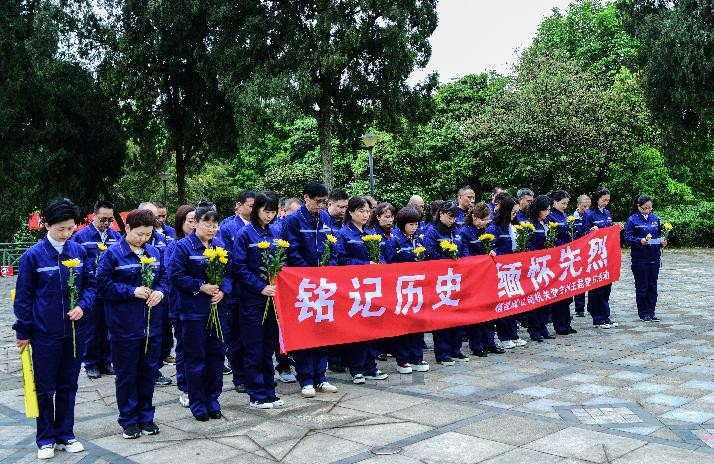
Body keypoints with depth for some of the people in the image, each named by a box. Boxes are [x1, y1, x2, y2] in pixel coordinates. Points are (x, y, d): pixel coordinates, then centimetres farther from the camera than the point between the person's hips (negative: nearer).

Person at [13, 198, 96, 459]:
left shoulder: (79, 251, -1)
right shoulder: (33, 256, -10)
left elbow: (91, 284, 6)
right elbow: (23, 296, -4)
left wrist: (82, 305, -13)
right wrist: (23, 332, -2)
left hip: (74, 331, 3)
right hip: (45, 333, -3)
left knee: (68, 386, 13)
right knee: (45, 388, 8)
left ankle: (65, 435, 26)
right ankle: (46, 439, 21)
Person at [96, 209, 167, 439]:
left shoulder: (154, 252, 7)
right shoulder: (113, 254, -9)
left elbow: (164, 277, 15)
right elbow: (103, 284, -11)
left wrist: (160, 292, -6)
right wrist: (132, 291, -18)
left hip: (151, 323, 5)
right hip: (124, 324, -5)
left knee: (148, 370, 13)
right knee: (126, 373, 6)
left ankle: (146, 416, 27)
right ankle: (128, 420, 20)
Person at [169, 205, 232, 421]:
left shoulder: (220, 245, 9)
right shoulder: (183, 246, -6)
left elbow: (230, 272, 10)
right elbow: (175, 275, -12)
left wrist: (223, 291, -8)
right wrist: (201, 286, -17)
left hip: (217, 308, 5)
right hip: (193, 310, -5)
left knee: (216, 354, 10)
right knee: (196, 357, 3)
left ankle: (212, 400, 23)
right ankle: (197, 403, 15)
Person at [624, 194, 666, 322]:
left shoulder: (655, 218, 8)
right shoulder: (632, 220, -6)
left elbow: (659, 235, 15)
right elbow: (628, 237, -9)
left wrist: (662, 242, -5)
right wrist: (640, 241, -24)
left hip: (654, 257, 4)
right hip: (640, 258, -4)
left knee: (652, 286, 9)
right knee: (642, 287, 2)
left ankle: (651, 312, 18)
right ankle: (643, 313, 12)